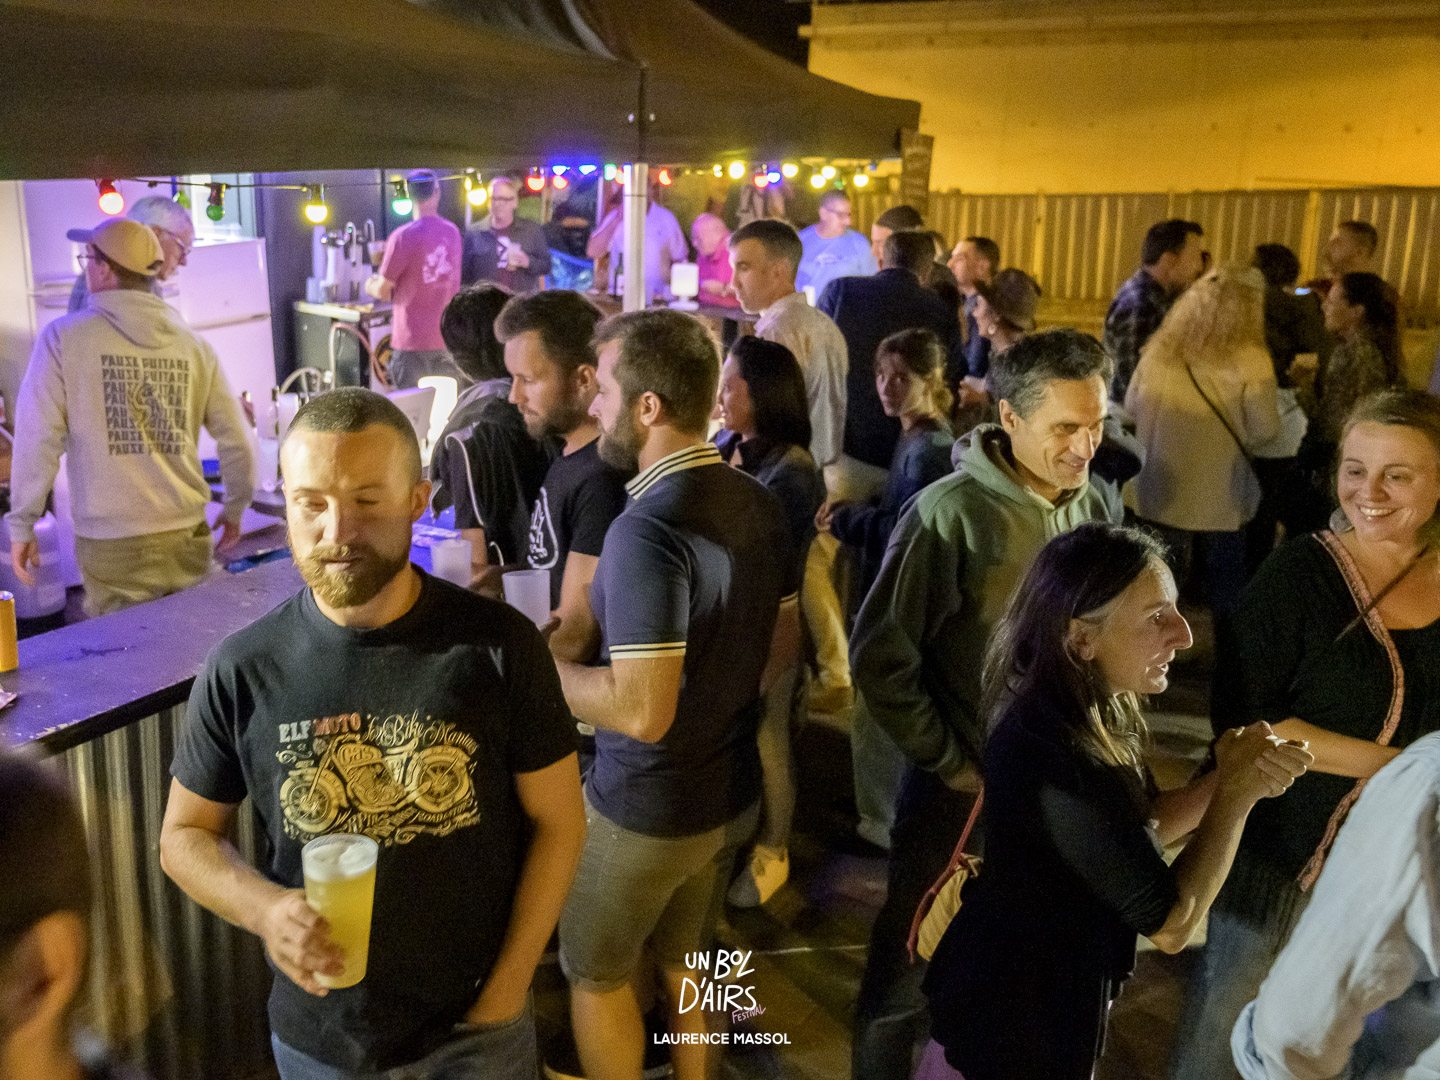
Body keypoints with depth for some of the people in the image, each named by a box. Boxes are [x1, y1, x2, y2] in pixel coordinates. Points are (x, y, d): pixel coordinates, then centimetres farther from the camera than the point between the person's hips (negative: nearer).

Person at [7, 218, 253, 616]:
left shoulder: (64, 337, -4)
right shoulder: (194, 345, 4)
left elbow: (37, 438, -6)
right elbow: (236, 440, 6)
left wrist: (21, 524, 5)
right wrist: (236, 508, 22)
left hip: (112, 549, -3)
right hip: (187, 539, 3)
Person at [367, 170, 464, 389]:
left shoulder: (403, 237, -14)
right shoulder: (453, 231, 5)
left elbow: (383, 291, -11)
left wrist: (371, 285, 14)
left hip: (413, 340, -6)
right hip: (449, 337, 6)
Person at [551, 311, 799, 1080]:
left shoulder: (647, 529, -28)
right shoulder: (756, 503, -2)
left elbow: (642, 709, -29)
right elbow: (783, 646, 9)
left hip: (646, 809, -7)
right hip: (731, 791, 7)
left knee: (595, 973, 17)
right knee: (685, 964, 25)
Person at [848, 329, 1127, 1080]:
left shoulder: (1101, 506, -3)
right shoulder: (952, 512, -18)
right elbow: (879, 657, -16)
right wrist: (950, 764, -12)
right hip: (962, 788, -4)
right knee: (909, 971, 12)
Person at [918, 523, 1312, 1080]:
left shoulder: (1080, 716, -5)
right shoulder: (1059, 759, -33)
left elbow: (1137, 831, 4)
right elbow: (1170, 924, -24)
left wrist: (1225, 779, -12)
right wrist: (1235, 793, -16)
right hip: (1015, 1033, -8)